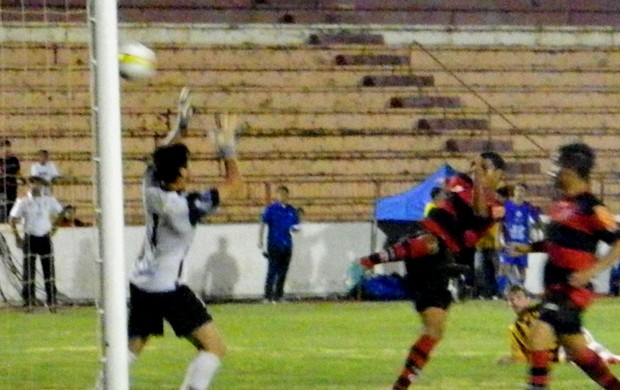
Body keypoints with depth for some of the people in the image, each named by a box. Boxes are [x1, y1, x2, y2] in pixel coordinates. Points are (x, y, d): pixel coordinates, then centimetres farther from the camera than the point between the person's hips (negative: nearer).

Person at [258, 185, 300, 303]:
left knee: (283, 272, 6)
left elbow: (296, 226, 18)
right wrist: (260, 241, -12)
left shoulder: (292, 211, 11)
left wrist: (295, 228, -6)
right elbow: (262, 224, -4)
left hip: (287, 245, 5)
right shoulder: (271, 209, -2)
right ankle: (267, 296, -8)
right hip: (274, 244, -5)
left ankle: (278, 296, 13)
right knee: (272, 271, -9)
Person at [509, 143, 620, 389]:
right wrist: (529, 248, 11)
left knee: (539, 331, -22)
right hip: (555, 286, 9)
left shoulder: (591, 208, -17)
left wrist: (592, 270, -25)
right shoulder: (561, 203, 9)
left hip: (573, 288, -9)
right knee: (575, 347, 16)